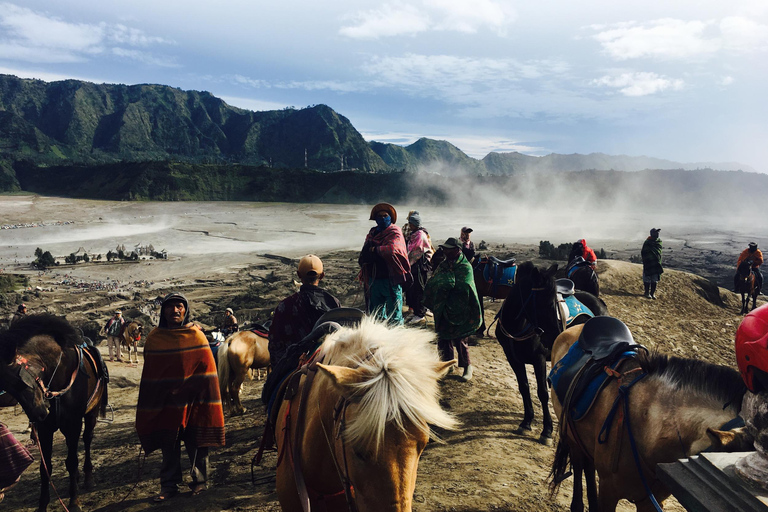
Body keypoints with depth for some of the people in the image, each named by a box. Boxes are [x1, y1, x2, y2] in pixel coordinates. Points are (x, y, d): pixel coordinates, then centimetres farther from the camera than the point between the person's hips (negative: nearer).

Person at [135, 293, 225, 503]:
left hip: (193, 401, -2)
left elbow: (206, 370, -4)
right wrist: (150, 405, 6)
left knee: (197, 443, 8)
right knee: (168, 447, 11)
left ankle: (199, 481, 23)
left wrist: (205, 399, -9)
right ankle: (169, 485, 25)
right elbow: (149, 375, 7)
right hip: (164, 403, 2)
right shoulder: (154, 338, 2)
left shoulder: (196, 336, -4)